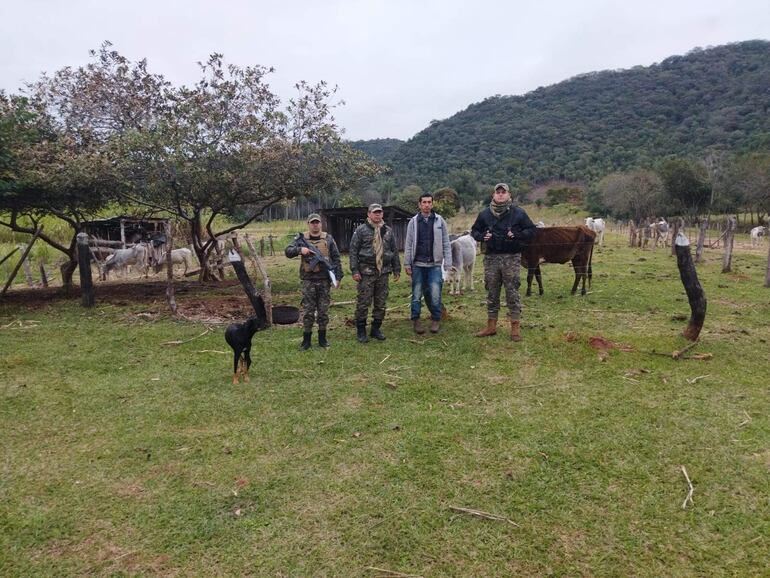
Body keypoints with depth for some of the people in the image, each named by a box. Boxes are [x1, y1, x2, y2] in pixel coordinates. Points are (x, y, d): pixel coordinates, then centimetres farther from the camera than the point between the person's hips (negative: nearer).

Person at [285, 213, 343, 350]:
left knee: (323, 310, 7)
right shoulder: (301, 239, 4)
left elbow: (336, 258, 6)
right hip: (308, 281, -1)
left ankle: (322, 337, 19)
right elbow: (288, 251, -5)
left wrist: (338, 276, 1)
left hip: (325, 280, 1)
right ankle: (306, 339, 11)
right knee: (308, 311, 2)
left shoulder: (328, 238, 6)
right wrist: (300, 249, -23)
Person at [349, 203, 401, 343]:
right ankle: (361, 331, 9)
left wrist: (396, 270, 13)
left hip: (383, 272, 4)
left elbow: (394, 251, 17)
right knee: (363, 302, -2)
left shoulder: (388, 231, 13)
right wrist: (354, 270, -10)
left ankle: (376, 329, 21)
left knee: (381, 303, 8)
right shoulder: (361, 230, 0)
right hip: (366, 272, -4)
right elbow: (353, 251, -3)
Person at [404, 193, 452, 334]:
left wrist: (448, 264, -3)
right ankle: (415, 321, 18)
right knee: (417, 294, 6)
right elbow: (408, 244, 5)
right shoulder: (413, 221, 5)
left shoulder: (440, 220, 4)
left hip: (435, 265, -1)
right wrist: (407, 264, 0)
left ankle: (435, 320, 11)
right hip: (418, 265, 1)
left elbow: (446, 244, 3)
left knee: (435, 294, -6)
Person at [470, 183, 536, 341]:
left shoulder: (518, 213, 0)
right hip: (491, 258, 3)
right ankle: (491, 325, 20)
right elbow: (474, 231, 15)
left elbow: (531, 230, 3)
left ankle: (515, 326, 7)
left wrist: (517, 235, -15)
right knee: (492, 293, 10)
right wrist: (482, 236, -6)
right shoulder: (485, 214, 7)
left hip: (511, 258, -3)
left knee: (512, 292, -1)